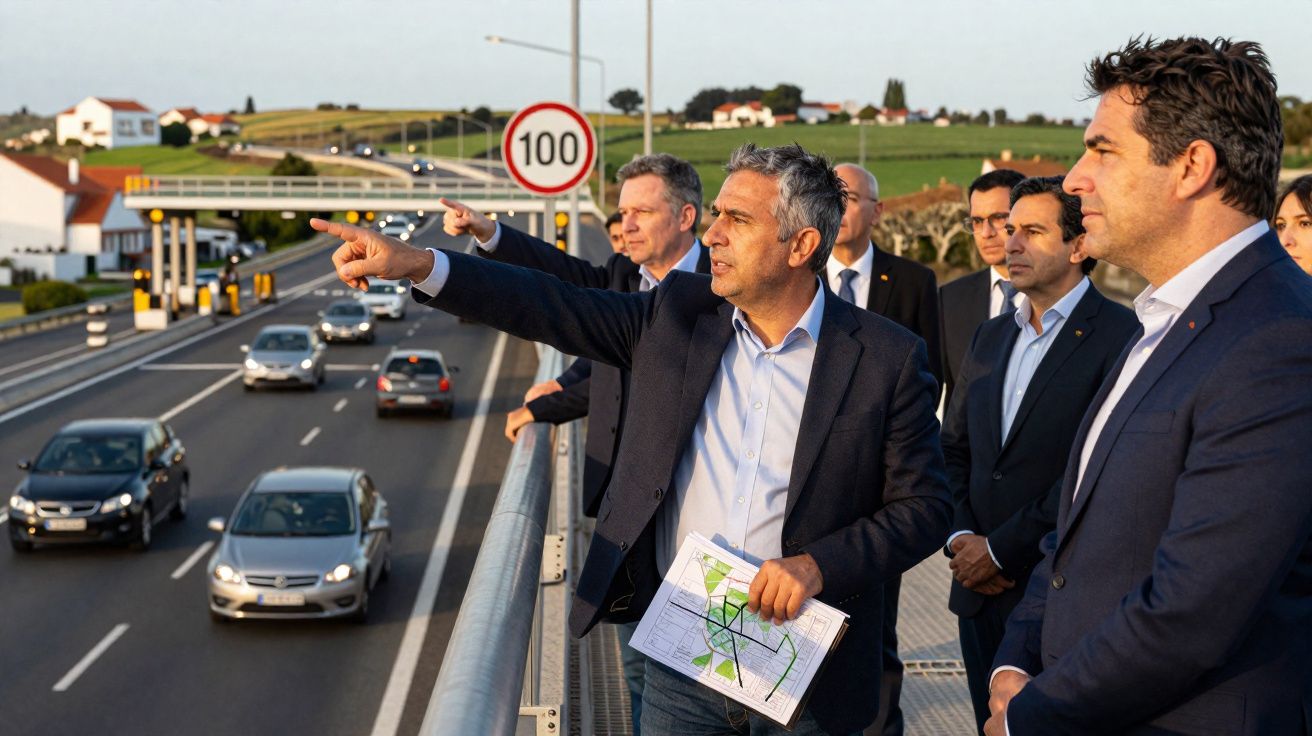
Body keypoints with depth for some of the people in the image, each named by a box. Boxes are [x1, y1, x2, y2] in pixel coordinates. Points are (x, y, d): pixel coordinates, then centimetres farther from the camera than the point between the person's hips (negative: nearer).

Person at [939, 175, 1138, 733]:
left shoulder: (1120, 339, -11)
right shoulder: (991, 336, 14)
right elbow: (955, 446, 15)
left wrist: (1001, 550, -15)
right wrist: (961, 535, -2)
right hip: (979, 589, 7)